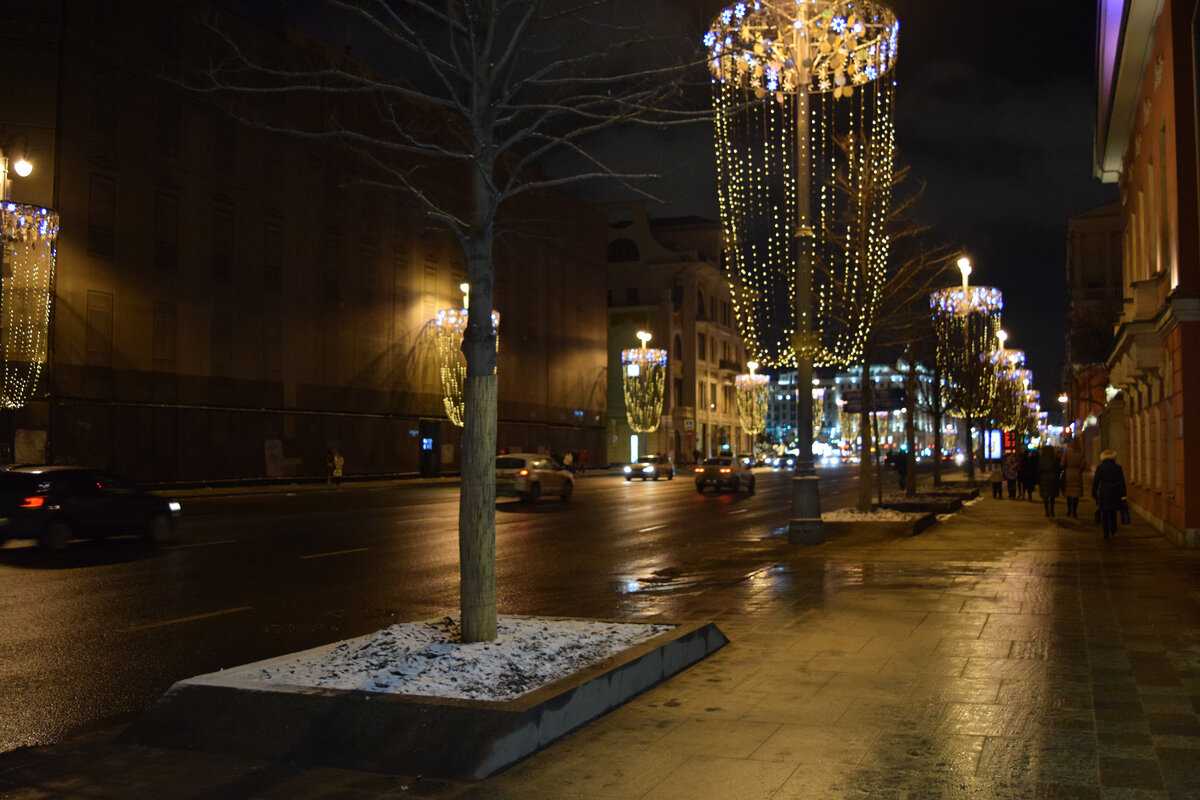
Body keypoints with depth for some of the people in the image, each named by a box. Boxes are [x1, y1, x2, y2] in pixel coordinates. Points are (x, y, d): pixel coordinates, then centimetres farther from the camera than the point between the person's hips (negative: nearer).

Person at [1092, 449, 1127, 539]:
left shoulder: (1100, 468, -2)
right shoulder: (1117, 468, -2)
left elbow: (1096, 482, -1)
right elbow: (1121, 482, -4)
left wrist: (1094, 494, 6)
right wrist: (1122, 495, -1)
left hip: (1103, 493, -1)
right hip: (1115, 493, 1)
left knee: (1105, 513, 3)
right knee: (1113, 513, 18)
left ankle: (1106, 532, -4)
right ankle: (1113, 531, 25)